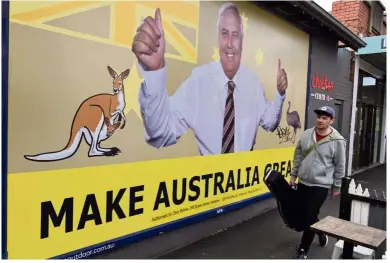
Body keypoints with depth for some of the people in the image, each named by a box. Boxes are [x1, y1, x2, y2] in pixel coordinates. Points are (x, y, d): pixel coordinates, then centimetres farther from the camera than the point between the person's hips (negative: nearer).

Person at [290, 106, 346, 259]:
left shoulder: (337, 141, -12)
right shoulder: (306, 135, -1)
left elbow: (340, 166, -4)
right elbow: (298, 156, 8)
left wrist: (336, 186, 1)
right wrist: (293, 175, 9)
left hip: (321, 185, -5)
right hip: (303, 183, 5)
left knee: (310, 217, -2)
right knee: (303, 214, 16)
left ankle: (302, 250, 16)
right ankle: (321, 233, 45)